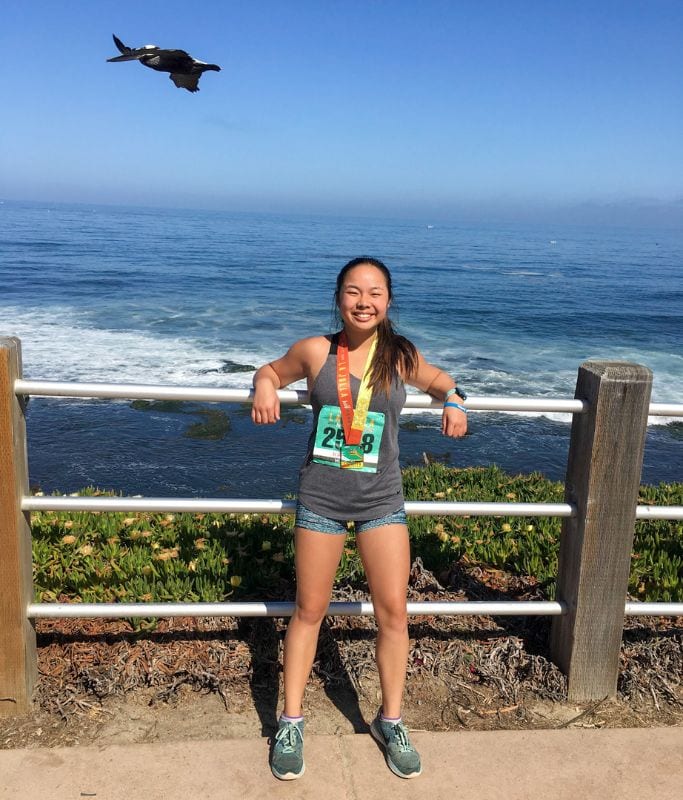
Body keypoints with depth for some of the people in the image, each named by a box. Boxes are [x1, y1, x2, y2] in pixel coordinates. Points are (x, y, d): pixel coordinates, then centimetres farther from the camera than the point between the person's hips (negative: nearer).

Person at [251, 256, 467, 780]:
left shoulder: (401, 357, -2)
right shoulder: (314, 352, -5)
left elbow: (437, 380, 19)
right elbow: (273, 370, 13)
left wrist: (454, 402, -2)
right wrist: (265, 388, -9)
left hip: (381, 499, 1)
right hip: (321, 497, -1)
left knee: (394, 612, 5)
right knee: (310, 610, 8)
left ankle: (391, 721, 26)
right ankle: (291, 722, 26)